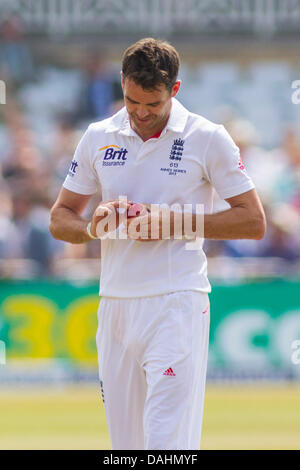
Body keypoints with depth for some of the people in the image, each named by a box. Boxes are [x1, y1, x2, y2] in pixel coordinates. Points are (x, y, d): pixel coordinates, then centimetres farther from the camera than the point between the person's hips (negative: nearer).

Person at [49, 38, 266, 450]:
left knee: (167, 442, -16)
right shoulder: (99, 137, 10)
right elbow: (60, 219, 15)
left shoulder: (208, 138, -2)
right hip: (115, 304, 5)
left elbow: (254, 222, -2)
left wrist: (175, 222, -13)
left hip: (177, 307, -5)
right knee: (125, 443, 5)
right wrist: (92, 228, -9)